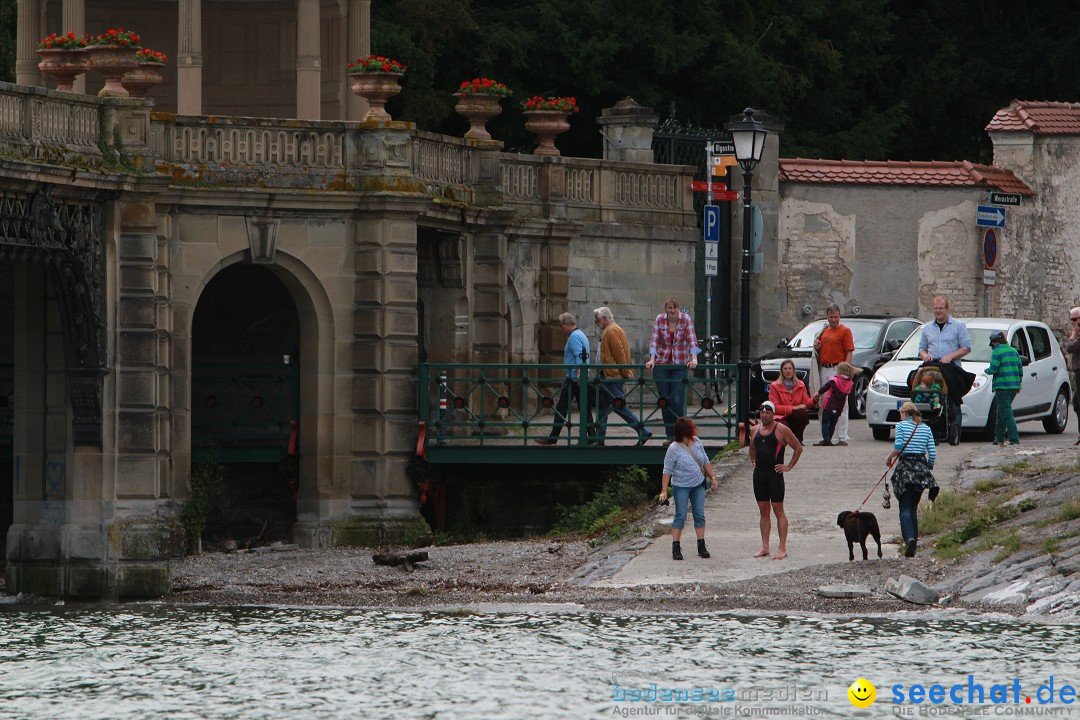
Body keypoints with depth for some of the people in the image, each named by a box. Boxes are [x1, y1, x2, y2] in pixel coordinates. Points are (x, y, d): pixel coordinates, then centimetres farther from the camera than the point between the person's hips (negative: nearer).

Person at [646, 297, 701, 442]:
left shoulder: (685, 319, -3)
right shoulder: (660, 319, 1)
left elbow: (692, 339, -10)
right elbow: (654, 340, -4)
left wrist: (694, 359, -23)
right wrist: (652, 359, -17)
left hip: (680, 364, -2)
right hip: (661, 364, 2)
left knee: (677, 400, -10)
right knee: (664, 400, 1)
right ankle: (670, 435, 8)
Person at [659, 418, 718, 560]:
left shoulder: (697, 442, 1)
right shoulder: (674, 449, -16)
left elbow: (705, 462, 13)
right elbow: (667, 471, -15)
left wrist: (713, 477, 10)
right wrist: (664, 491, -19)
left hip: (698, 485, 5)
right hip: (681, 487, -5)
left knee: (700, 515, 4)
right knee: (680, 516, -5)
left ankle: (701, 547, 9)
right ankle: (676, 547, -2)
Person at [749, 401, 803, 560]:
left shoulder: (781, 430, -6)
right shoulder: (755, 430, 11)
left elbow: (798, 447, -2)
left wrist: (789, 466, -5)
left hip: (774, 474, -6)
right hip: (759, 474, 6)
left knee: (778, 510, -5)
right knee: (763, 510, 8)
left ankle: (782, 548, -4)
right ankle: (765, 547, 11)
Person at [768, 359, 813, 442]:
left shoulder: (800, 385, 9)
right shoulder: (774, 386, -3)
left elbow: (806, 403, 5)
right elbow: (774, 407, -11)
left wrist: (814, 400, -19)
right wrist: (793, 408, -18)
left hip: (795, 418, 3)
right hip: (781, 418, -3)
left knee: (804, 413, -32)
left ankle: (798, 438, -13)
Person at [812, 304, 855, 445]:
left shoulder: (845, 331, -2)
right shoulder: (824, 331, 18)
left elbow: (849, 352, -8)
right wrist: (817, 347, 4)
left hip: (837, 370, -7)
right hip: (823, 370, 7)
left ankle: (842, 438, -8)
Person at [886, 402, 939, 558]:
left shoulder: (901, 425, -2)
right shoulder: (926, 429, 9)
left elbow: (898, 447, -13)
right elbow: (933, 453, 5)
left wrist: (889, 458, 5)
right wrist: (928, 469, 18)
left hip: (905, 467, -4)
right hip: (921, 467, 4)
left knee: (905, 508, -7)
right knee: (913, 508, 15)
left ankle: (909, 538, -29)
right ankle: (914, 540, 10)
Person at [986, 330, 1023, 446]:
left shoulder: (996, 352, -9)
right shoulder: (1013, 351, 12)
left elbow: (994, 369, -15)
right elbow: (1020, 368, 14)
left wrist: (987, 371, 7)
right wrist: (1018, 383, 23)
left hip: (1002, 386, -8)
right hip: (1014, 386, 8)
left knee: (1006, 414, -8)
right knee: (1002, 412, 20)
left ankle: (1014, 440, -16)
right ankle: (999, 438, 26)